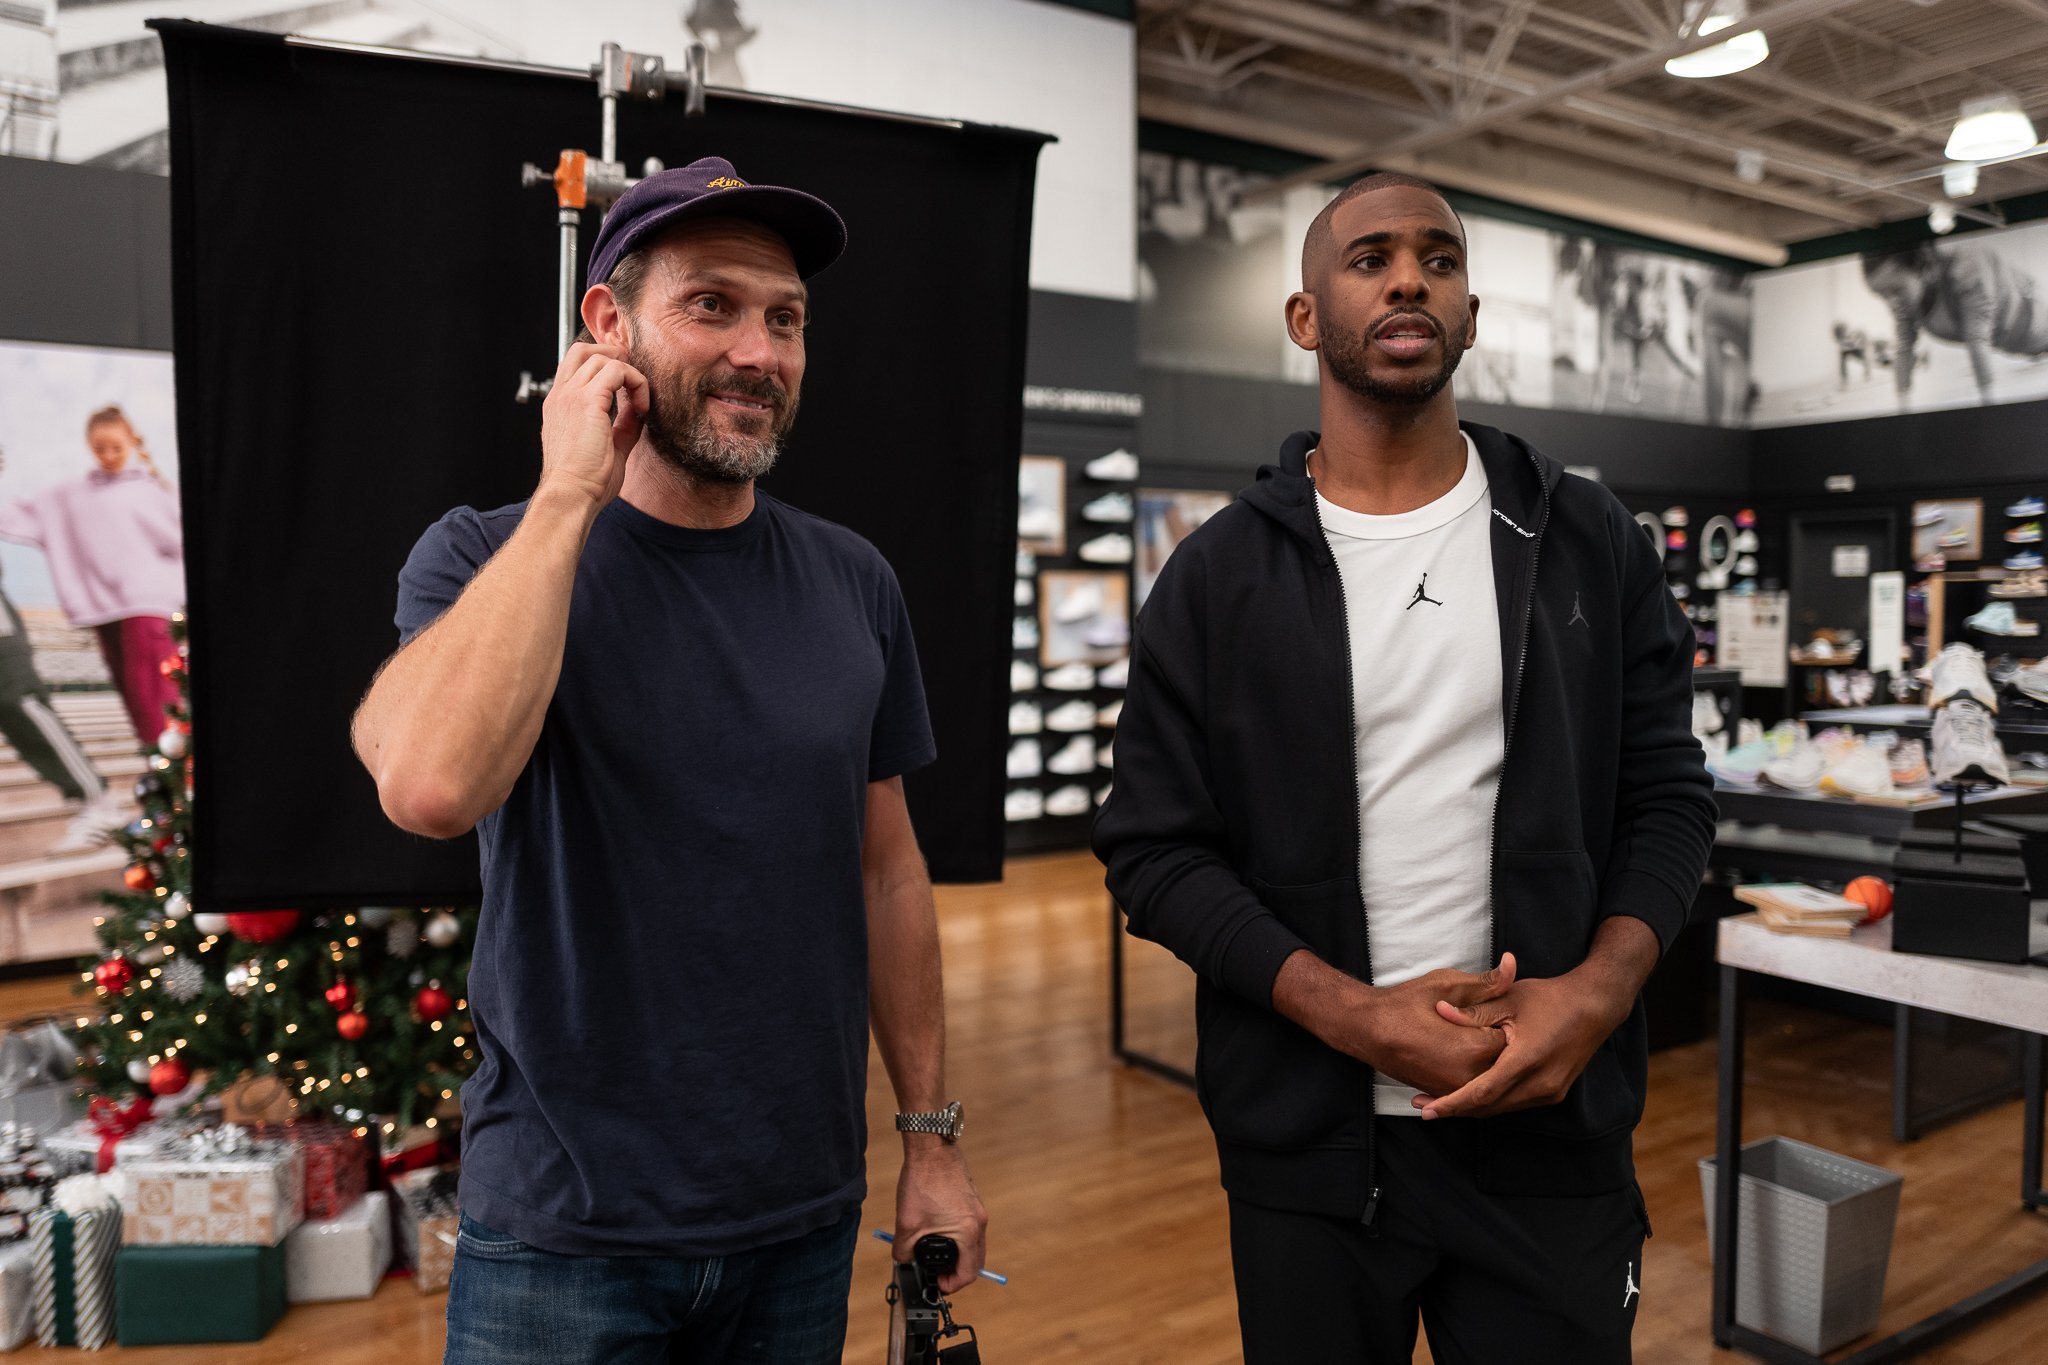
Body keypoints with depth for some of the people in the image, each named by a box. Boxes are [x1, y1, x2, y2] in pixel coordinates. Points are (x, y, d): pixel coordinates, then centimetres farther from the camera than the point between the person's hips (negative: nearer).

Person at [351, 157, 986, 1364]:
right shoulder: (486, 559, -9)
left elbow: (886, 869, 5)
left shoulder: (853, 585, -1)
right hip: (567, 1233, -3)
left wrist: (933, 1137, 6)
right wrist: (571, 498, -21)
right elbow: (431, 787, -30)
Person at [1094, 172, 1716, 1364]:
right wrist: (1358, 1016, -16)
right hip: (1308, 1142, -1)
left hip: (1551, 1128, 1)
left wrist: (1600, 991, -13)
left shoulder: (1589, 543, 3)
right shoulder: (1218, 576, -3)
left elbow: (1668, 797, 5)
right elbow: (1155, 849, -6)